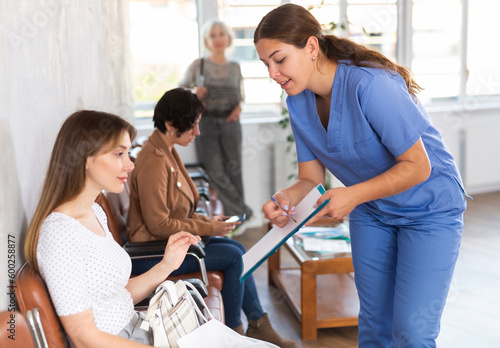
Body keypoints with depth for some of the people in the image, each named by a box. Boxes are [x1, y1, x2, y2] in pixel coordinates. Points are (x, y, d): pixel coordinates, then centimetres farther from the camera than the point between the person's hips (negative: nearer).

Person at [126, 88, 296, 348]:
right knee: (234, 256, -11)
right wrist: (207, 228, -16)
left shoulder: (166, 151, 9)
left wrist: (207, 221, 2)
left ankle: (258, 325, 10)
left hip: (171, 239, 10)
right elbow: (159, 225, -24)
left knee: (238, 248, 5)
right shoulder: (154, 160, -23)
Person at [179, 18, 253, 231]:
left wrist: (238, 107, -3)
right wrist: (193, 93, -13)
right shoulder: (198, 65, 1)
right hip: (206, 123, -2)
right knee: (215, 171, -9)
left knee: (233, 169, 3)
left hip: (230, 123, 2)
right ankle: (243, 212, 1)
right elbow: (180, 88, 8)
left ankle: (236, 218, 14)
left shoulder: (235, 67, 8)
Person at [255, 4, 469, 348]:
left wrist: (353, 195, -35)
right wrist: (287, 197, -27)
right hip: (370, 212, 6)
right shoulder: (298, 102, -7)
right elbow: (311, 179, -5)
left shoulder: (370, 85, -30)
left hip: (429, 208, -6)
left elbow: (418, 166, -25)